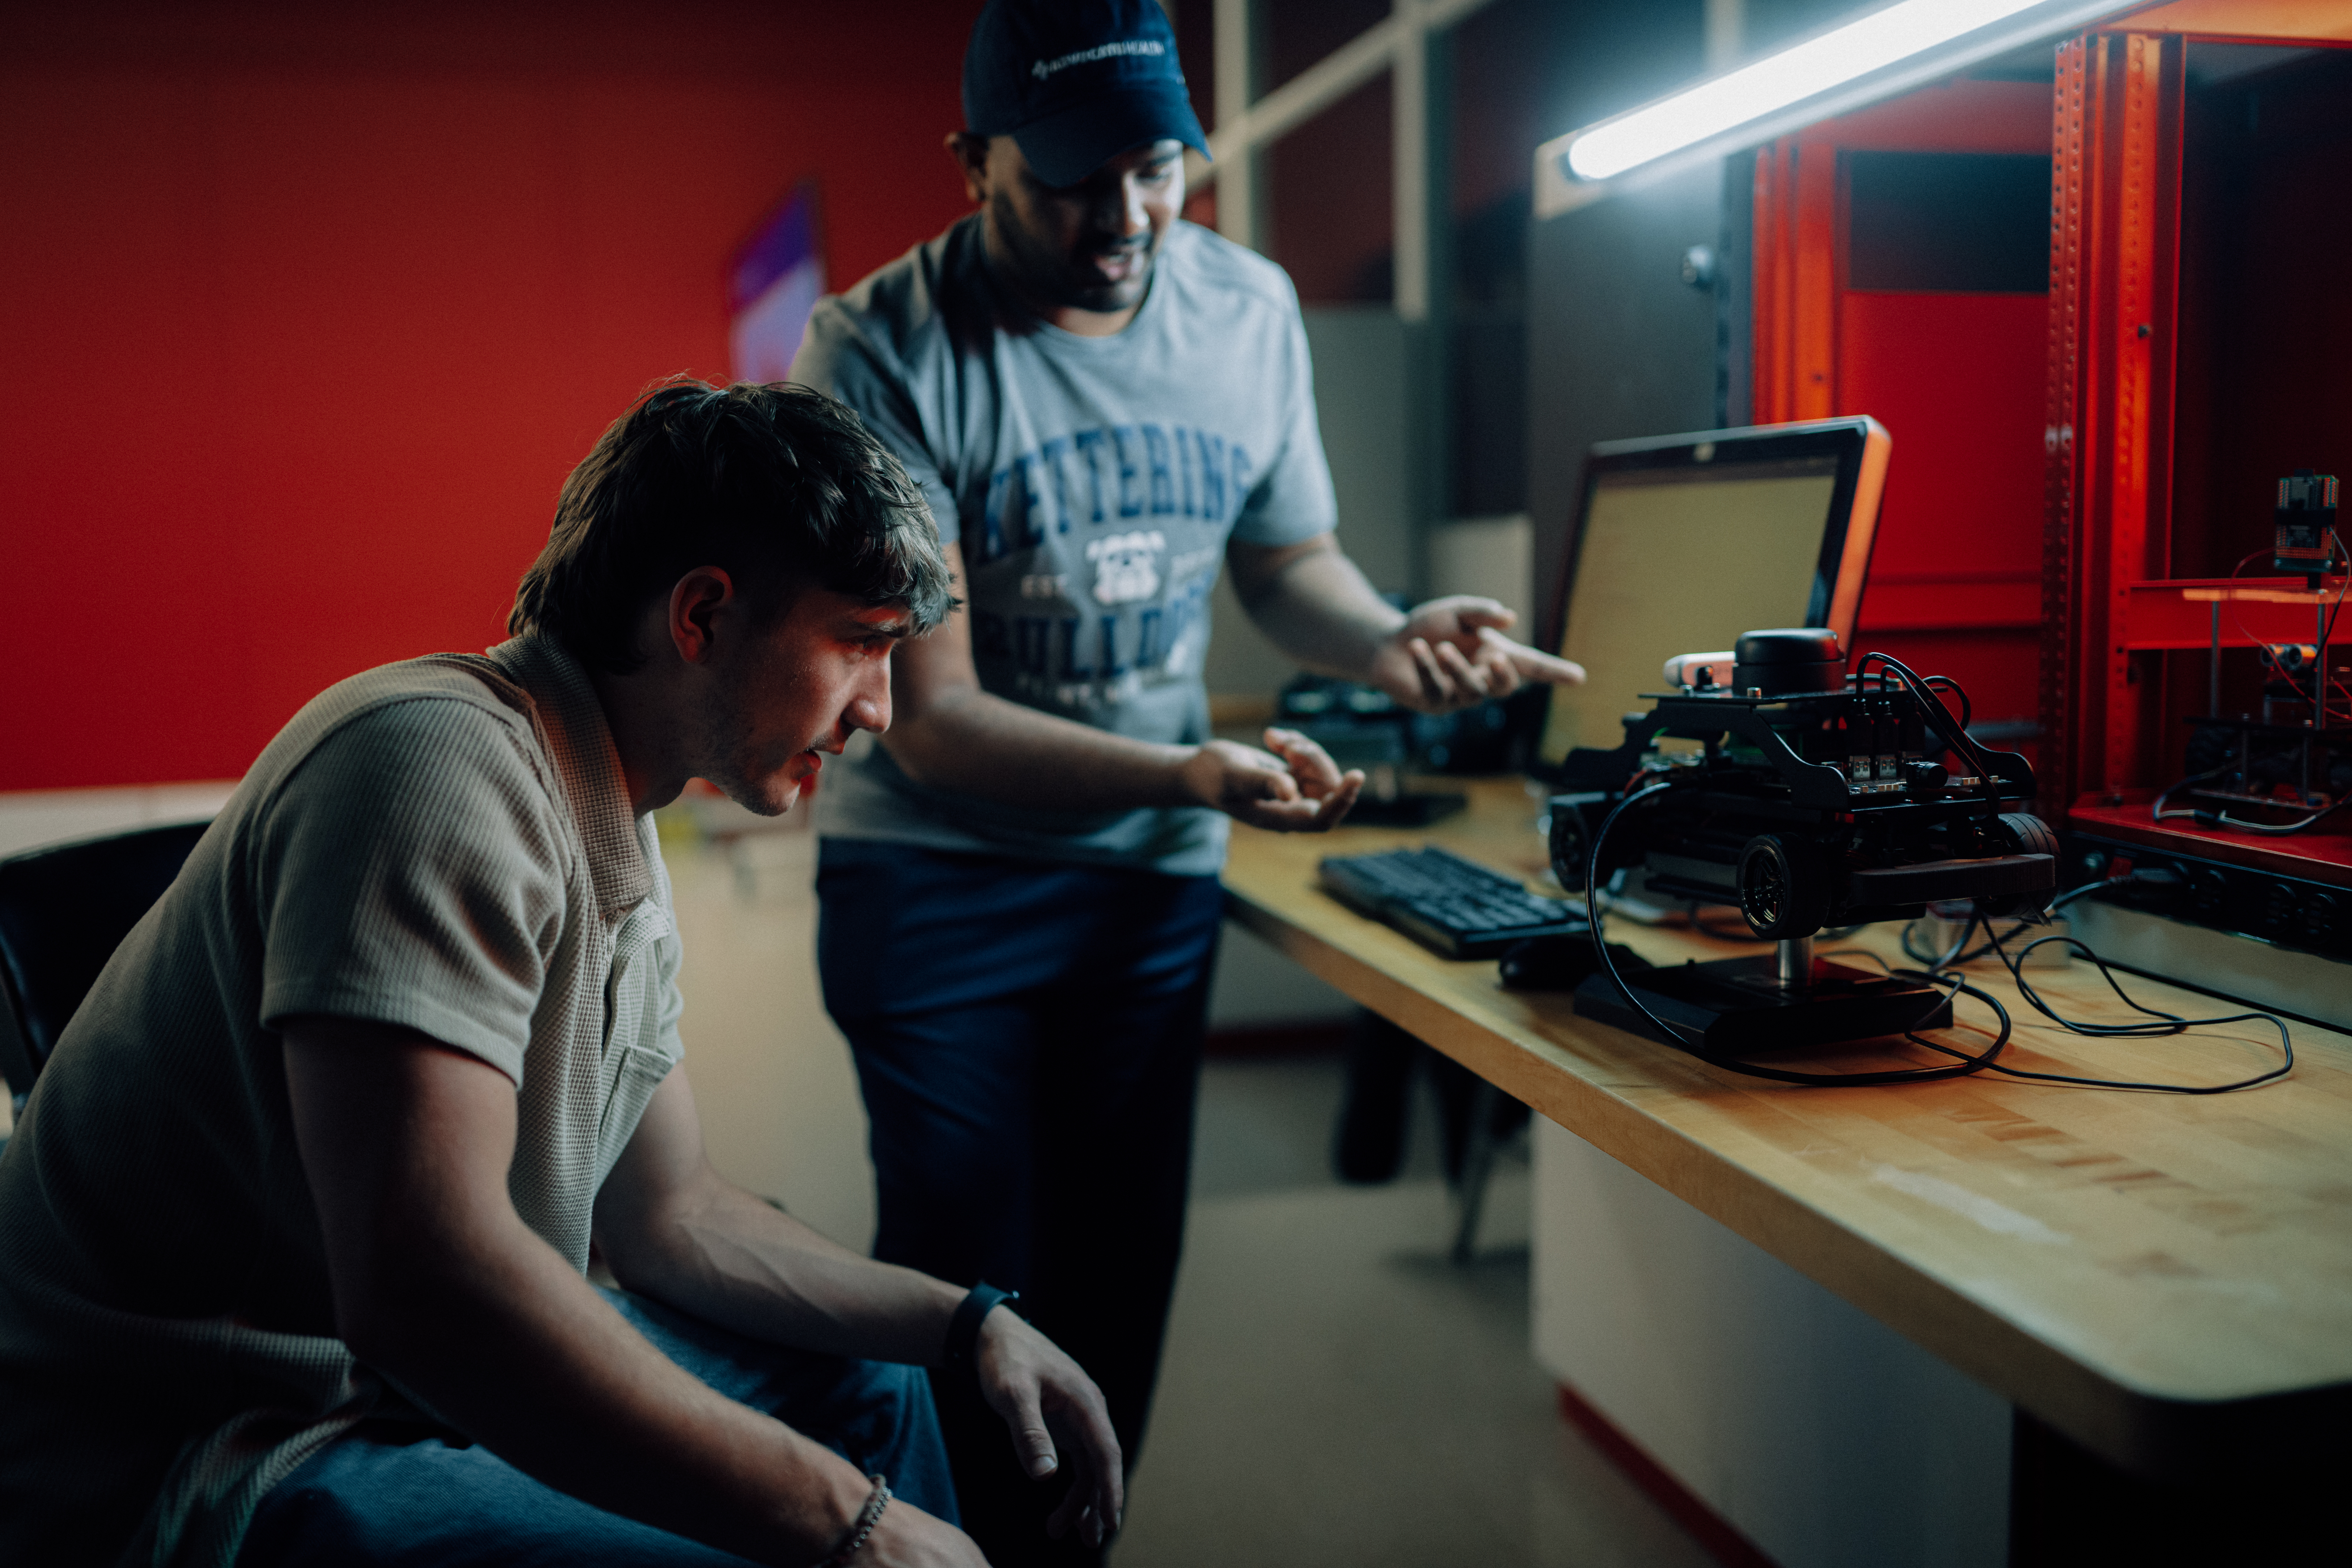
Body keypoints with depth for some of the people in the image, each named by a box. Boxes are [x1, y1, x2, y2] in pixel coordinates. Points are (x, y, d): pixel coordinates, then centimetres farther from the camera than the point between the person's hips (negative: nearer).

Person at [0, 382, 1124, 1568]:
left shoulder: (621, 847, 7)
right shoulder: (440, 765, -24)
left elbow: (670, 1215, 15)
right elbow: (419, 1278, -34)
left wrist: (967, 1322, 6)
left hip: (410, 1374, 10)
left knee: (863, 1384, 16)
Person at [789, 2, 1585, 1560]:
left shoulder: (1250, 308, -1)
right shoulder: (881, 353, -17)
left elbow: (1287, 559, 13)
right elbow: (932, 721, -19)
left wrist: (1392, 639, -9)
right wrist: (1188, 771, -34)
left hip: (1156, 878, 4)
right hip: (939, 880, -4)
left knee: (1118, 1283, 12)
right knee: (971, 1289, -3)